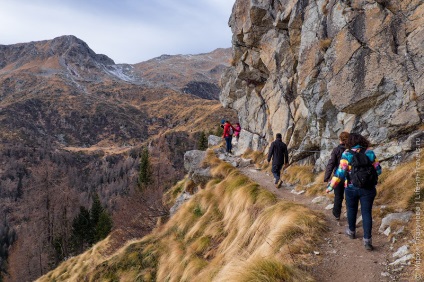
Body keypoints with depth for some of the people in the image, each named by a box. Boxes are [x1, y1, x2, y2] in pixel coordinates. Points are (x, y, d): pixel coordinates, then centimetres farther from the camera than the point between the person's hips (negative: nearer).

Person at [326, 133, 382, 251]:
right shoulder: (370, 152, -2)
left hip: (352, 188, -1)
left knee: (351, 210, 20)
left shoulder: (347, 154, -8)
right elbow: (378, 170, 2)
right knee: (366, 212, 5)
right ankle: (367, 240, -1)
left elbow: (340, 173, -11)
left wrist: (331, 186, -2)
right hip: (368, 188, 1)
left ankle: (351, 232, 38)